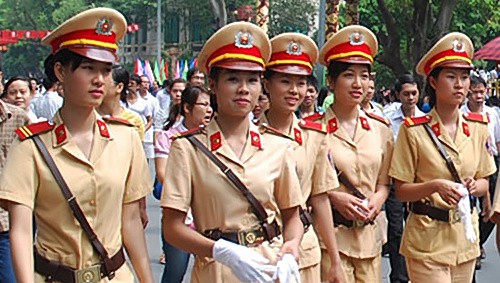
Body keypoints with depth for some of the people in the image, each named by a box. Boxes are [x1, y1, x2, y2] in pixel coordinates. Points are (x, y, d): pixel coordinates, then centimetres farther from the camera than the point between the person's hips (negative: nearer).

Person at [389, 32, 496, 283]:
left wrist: (474, 186, -9)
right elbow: (401, 191, -7)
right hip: (427, 237, -5)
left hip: (466, 236, 5)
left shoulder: (479, 127, 4)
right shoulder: (414, 130, -9)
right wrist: (436, 186, -23)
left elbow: (484, 181, 13)